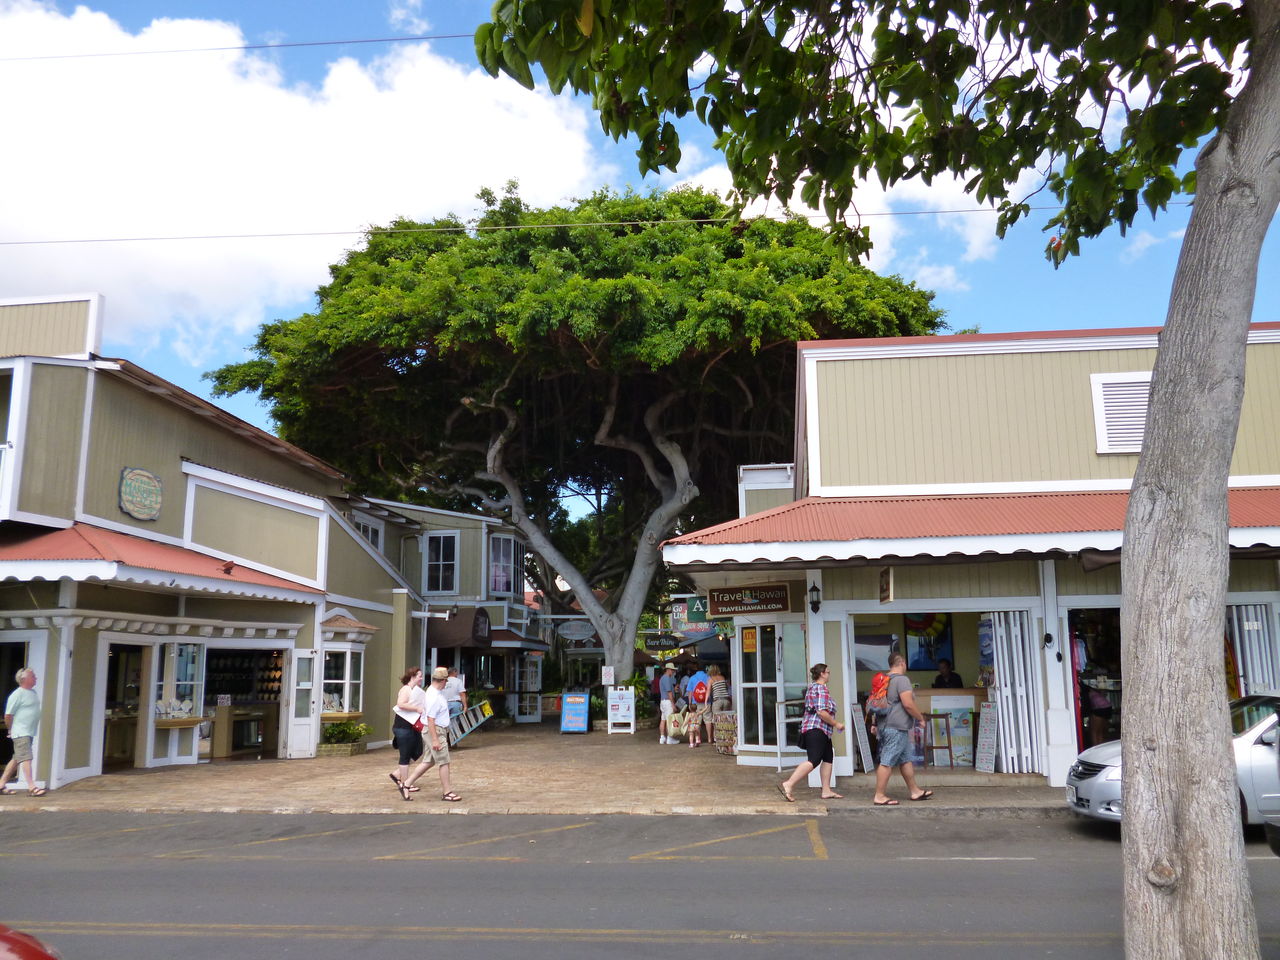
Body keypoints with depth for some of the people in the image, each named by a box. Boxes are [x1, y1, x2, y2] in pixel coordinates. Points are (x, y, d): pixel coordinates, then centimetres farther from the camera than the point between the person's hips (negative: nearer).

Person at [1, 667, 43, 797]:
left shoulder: (33, 692, 12)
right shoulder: (17, 694, -13)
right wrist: (11, 730, 0)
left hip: (30, 733, 9)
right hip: (20, 733, -9)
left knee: (16, 759, 15)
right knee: (26, 758, -13)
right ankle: (31, 787, -16)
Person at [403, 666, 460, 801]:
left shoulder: (437, 692, 9)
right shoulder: (434, 697, -22)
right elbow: (430, 720, -24)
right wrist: (435, 740, -25)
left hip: (439, 730, 10)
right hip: (435, 731, -10)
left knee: (428, 761, 13)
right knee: (444, 762, -2)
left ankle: (406, 785, 15)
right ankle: (447, 793, 6)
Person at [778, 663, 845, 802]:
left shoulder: (811, 687, 19)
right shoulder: (821, 688, -13)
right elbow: (821, 712, -22)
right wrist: (836, 724, -12)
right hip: (817, 729, -11)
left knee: (828, 757, 13)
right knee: (813, 760, -14)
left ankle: (826, 791, 15)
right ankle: (788, 785, -19)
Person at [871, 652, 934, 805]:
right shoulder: (902, 679, -13)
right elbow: (908, 704, -20)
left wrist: (875, 724, 26)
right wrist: (921, 718, -6)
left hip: (886, 725, 10)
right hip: (896, 728, -10)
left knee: (906, 760, 17)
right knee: (887, 762, -7)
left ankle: (915, 791, 25)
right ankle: (879, 796, -6)